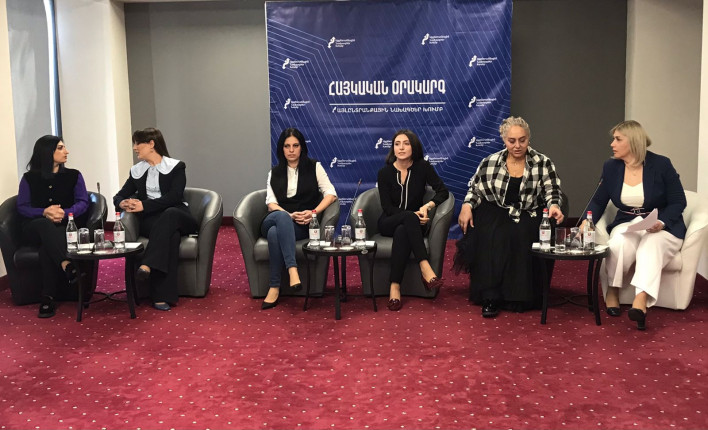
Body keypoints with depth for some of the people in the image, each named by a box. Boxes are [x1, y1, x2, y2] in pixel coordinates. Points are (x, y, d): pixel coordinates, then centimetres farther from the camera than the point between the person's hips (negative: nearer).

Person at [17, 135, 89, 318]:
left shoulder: (74, 176, 15)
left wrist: (65, 213, -20)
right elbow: (22, 207, 1)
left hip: (66, 228, 1)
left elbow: (83, 203, 1)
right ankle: (67, 265, -58)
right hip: (35, 229, 0)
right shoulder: (29, 178, 13)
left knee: (47, 247, -35)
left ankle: (48, 298, -40)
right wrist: (44, 212, -20)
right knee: (45, 224, -39)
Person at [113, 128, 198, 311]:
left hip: (177, 216, -1)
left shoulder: (175, 167, 4)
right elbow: (119, 195, 16)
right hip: (151, 220, 1)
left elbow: (174, 197, -10)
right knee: (169, 234, -36)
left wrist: (144, 205, -21)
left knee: (169, 214, -40)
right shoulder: (136, 171, 18)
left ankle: (147, 265, -50)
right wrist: (122, 203, -10)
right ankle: (162, 295, -46)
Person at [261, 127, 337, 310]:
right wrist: (289, 215, -15)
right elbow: (271, 203, 6)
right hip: (275, 219, 2)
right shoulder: (274, 173, 20)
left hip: (302, 226, -2)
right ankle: (292, 269, -49)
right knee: (281, 216, -38)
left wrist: (314, 212, -16)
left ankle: (274, 287, -38)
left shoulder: (314, 167, 13)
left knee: (275, 233, -37)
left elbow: (331, 194, 2)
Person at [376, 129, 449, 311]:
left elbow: (443, 191, -8)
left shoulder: (422, 167, -1)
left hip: (413, 224, 1)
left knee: (402, 232, -38)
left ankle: (395, 287, -41)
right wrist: (413, 214, -22)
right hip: (389, 223, -1)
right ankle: (425, 269, -47)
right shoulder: (385, 172, -3)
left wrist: (427, 205, -27)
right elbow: (387, 207, -8)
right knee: (409, 217, -37)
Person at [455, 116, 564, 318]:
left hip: (528, 215, -1)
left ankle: (518, 296, -20)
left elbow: (552, 191, -2)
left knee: (521, 236, -34)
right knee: (491, 237, -32)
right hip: (495, 213, 1)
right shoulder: (490, 162, 8)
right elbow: (475, 189, 12)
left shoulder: (543, 163, 5)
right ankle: (490, 297, -24)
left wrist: (554, 206, -24)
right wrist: (467, 206, -8)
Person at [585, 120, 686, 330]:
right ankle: (612, 292, -13)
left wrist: (661, 222, -23)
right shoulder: (610, 167, 3)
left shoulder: (661, 165, -8)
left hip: (662, 227, -3)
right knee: (618, 243, -32)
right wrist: (587, 220, -10)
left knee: (650, 245, -37)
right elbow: (599, 201, 10)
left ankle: (640, 302, -53)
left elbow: (678, 202, -4)